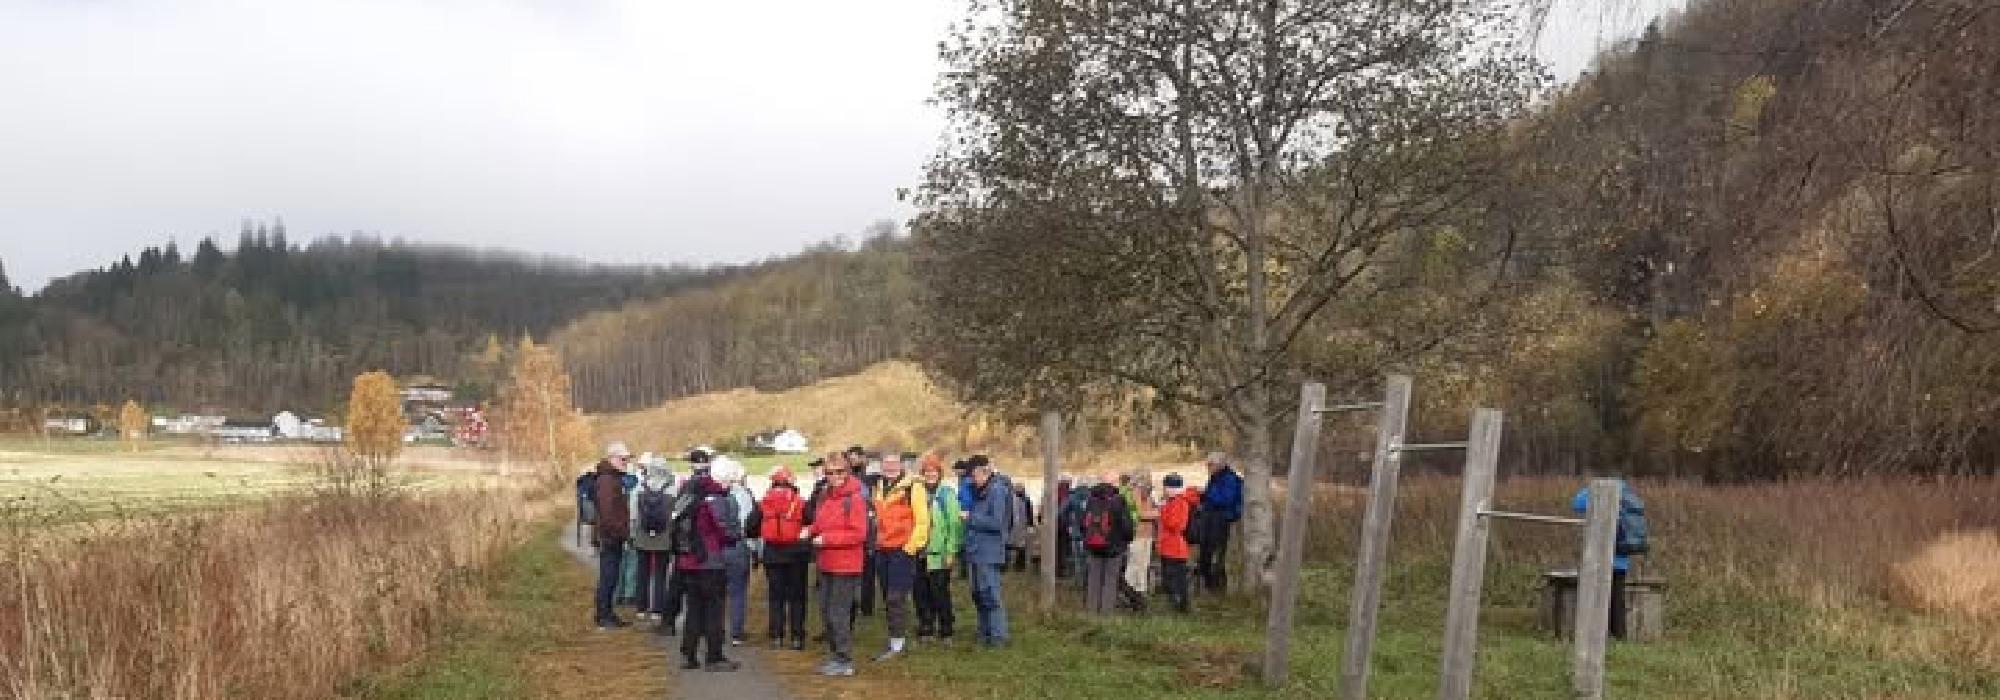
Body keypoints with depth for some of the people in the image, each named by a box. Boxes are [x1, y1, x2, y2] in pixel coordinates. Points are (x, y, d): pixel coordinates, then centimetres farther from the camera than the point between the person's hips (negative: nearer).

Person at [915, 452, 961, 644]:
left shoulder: (947, 494, -2)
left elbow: (955, 524, -7)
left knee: (941, 594, -2)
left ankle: (945, 632, 7)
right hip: (920, 554, 4)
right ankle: (925, 630, 19)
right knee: (921, 594, 8)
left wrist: (951, 552, -11)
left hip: (939, 555, -4)